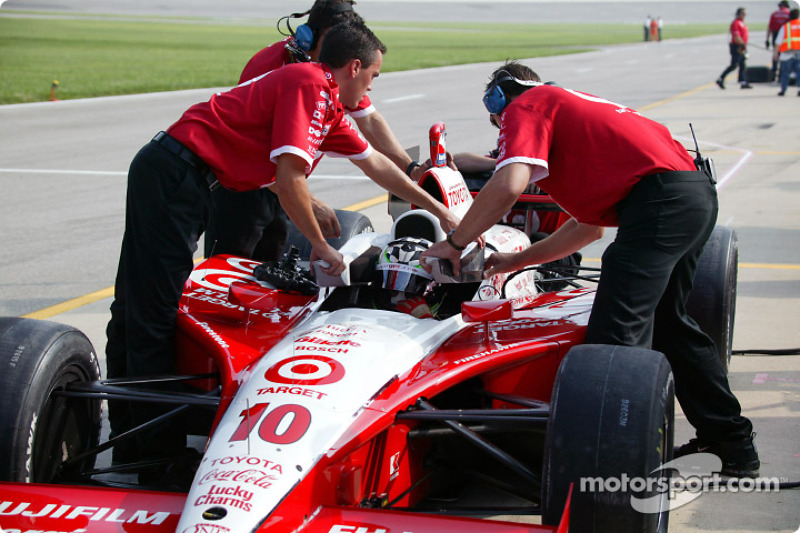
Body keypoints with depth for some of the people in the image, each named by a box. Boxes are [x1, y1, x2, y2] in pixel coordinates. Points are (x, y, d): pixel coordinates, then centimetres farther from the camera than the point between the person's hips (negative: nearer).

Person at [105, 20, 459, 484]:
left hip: (175, 177, 10)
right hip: (174, 173, -10)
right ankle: (158, 459, -4)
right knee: (155, 312, -7)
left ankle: (130, 437, 25)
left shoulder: (327, 103, 17)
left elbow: (376, 164, 28)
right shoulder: (309, 85, -12)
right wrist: (320, 244, -7)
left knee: (138, 308, 16)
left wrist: (437, 209, 34)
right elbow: (289, 177, -19)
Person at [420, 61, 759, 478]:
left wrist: (455, 243, -1)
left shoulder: (525, 106, 7)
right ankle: (732, 443, 33)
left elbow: (509, 185, -13)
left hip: (657, 199, -10)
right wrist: (517, 261, 37)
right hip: (698, 191, 10)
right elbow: (590, 226, 34)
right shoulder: (569, 106, 33)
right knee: (666, 322, 23)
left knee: (616, 334, -11)